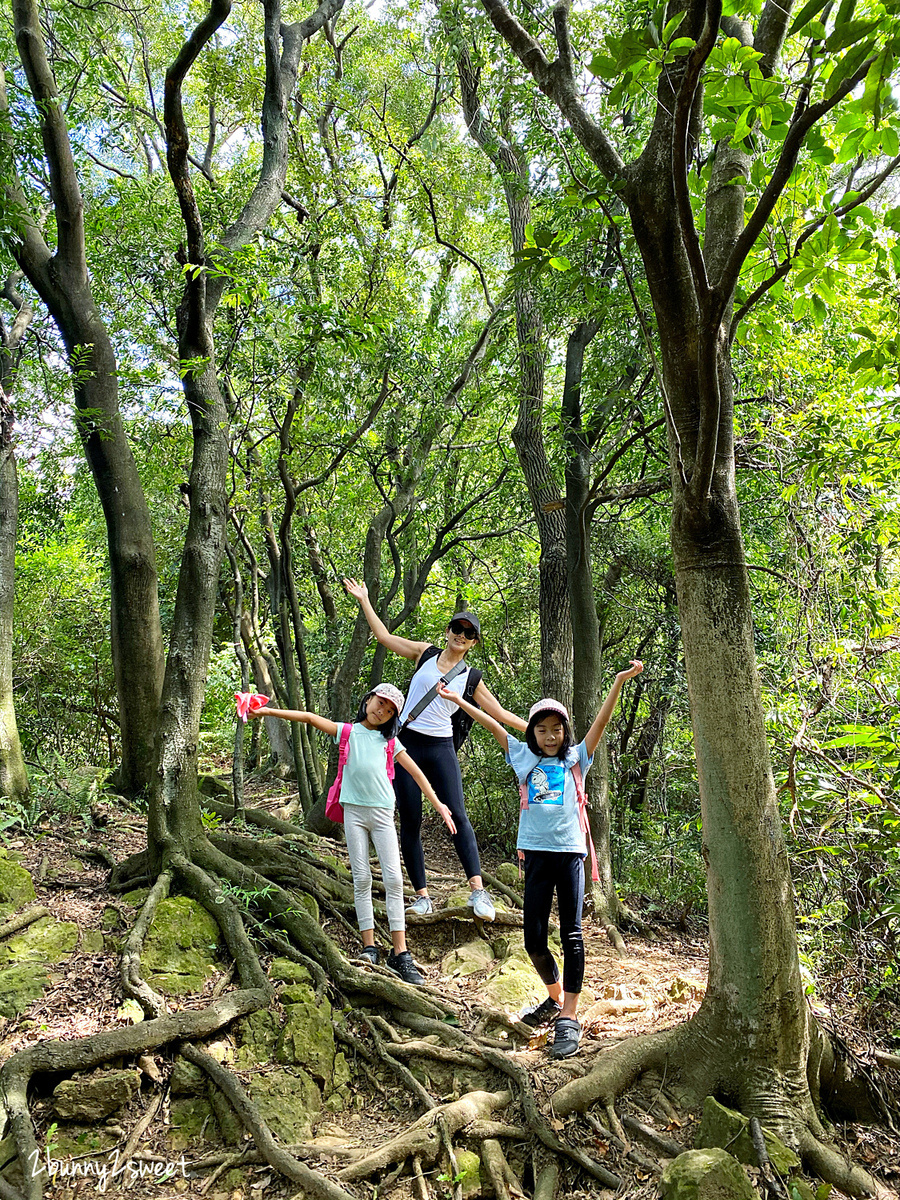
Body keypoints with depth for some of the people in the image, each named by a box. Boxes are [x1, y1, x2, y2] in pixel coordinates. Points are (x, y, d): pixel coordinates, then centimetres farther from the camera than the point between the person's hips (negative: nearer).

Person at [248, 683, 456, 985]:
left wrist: (439, 805, 10)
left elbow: (416, 772, 14)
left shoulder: (389, 741, 14)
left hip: (382, 813, 1)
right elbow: (310, 718, 2)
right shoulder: (347, 732, 10)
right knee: (362, 878, -1)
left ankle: (400, 953, -4)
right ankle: (369, 947, 6)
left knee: (393, 878, -6)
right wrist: (269, 711, -6)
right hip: (354, 810, -1)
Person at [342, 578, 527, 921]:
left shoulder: (470, 678, 7)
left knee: (457, 815, -13)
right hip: (407, 742, 1)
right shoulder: (426, 654, 8)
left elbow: (500, 713, 10)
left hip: (441, 748, 0)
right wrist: (364, 600, 11)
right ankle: (421, 895, 7)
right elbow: (385, 636, 11)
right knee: (410, 821, 0)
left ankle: (477, 888, -11)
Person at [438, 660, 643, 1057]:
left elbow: (600, 722, -1)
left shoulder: (576, 759, 8)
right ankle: (555, 996, 29)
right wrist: (457, 700, 16)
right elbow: (494, 726, 14)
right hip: (536, 853, 2)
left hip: (570, 851, -2)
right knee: (534, 939, 4)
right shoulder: (525, 758, 12)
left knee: (572, 936, -2)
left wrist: (619, 681, -11)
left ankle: (569, 1017, 6)